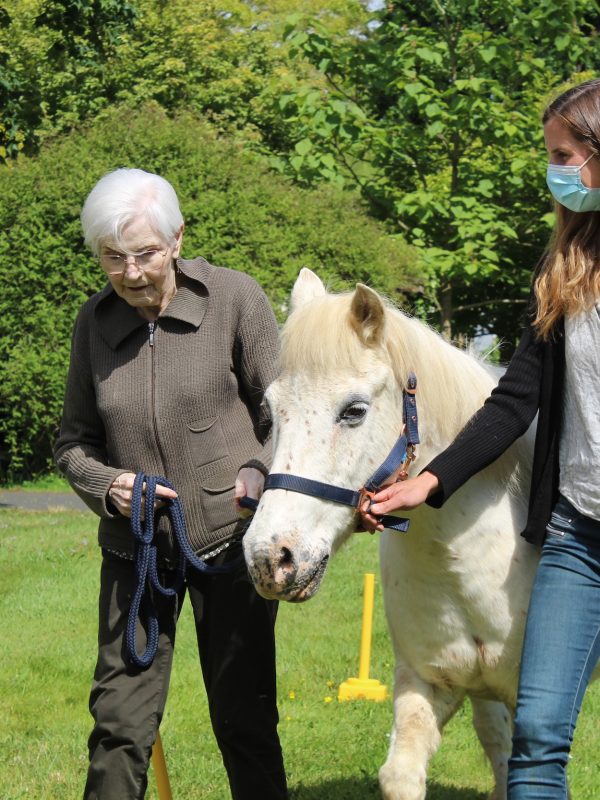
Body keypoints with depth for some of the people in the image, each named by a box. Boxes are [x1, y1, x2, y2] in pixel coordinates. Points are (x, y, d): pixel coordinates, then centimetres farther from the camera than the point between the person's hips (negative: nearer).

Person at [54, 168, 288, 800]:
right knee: (119, 721, -1)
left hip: (230, 537, -2)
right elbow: (73, 443, 8)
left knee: (244, 718, 6)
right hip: (134, 548, 2)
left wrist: (258, 475, -23)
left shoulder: (234, 297, -9)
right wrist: (107, 486, -13)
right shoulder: (95, 321, 0)